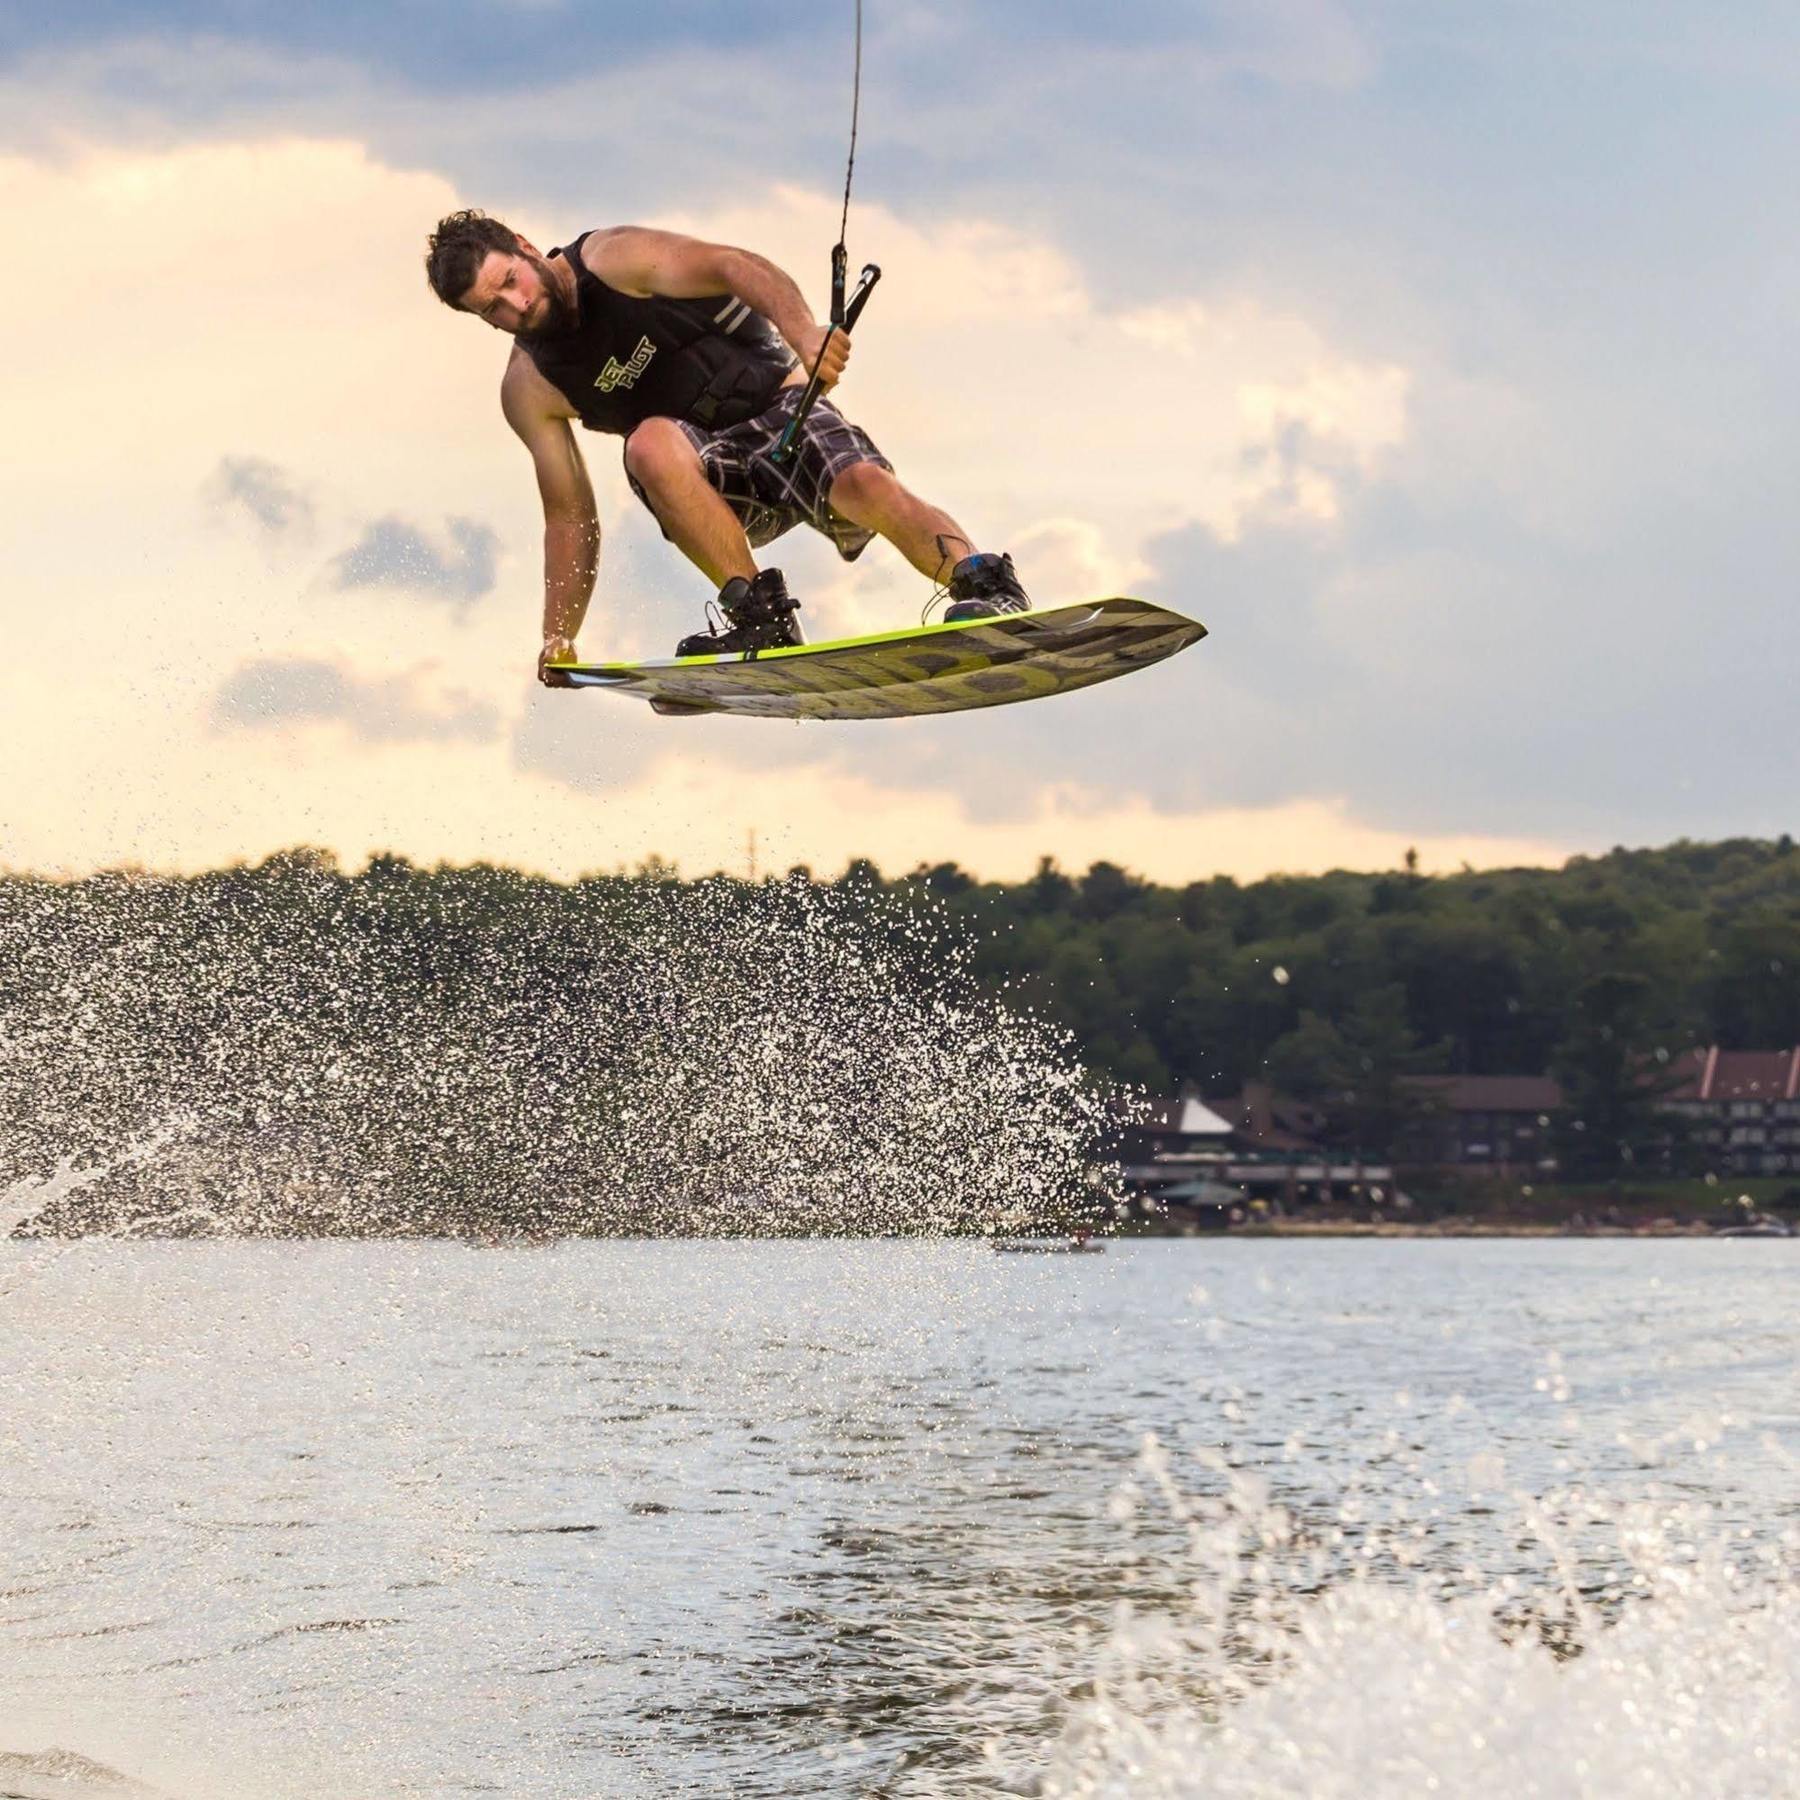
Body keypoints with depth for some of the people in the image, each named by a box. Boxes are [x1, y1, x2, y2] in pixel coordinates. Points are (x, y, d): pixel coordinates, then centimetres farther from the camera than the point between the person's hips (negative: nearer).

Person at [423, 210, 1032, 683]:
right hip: (711, 479, 2)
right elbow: (569, 516, 5)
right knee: (651, 443, -33)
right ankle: (762, 616, -34)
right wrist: (558, 640, -3)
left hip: (781, 406, -2)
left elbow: (733, 267, -23)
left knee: (869, 485, -33)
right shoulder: (529, 391, 1)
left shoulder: (612, 260, -9)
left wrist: (801, 331, -43)